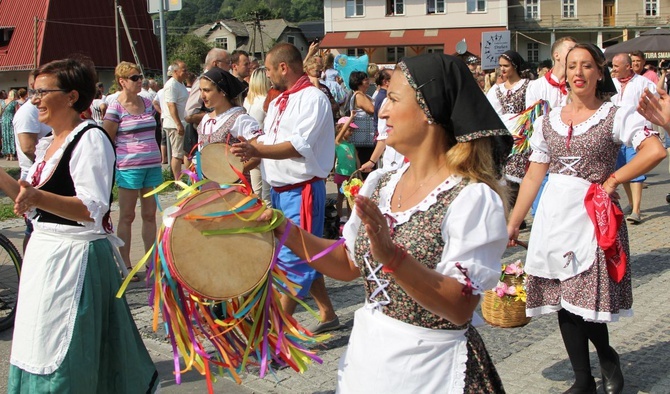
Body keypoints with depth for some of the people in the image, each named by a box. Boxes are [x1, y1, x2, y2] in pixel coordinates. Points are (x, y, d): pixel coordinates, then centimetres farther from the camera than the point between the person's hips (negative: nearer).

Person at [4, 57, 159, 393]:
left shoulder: (90, 139, -14)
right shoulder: (48, 144, 13)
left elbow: (93, 210, -23)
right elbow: (35, 206, 16)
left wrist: (38, 197, -36)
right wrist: (4, 179, 5)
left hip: (76, 257, -9)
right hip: (42, 252, 9)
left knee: (62, 359, -3)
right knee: (36, 354, 16)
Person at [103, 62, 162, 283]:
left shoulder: (147, 103, 11)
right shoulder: (115, 108, -8)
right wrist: (115, 164, -8)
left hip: (152, 165, 6)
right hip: (129, 167, -6)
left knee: (150, 215, 10)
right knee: (127, 217, 3)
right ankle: (125, 265, 11)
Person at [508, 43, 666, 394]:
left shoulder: (616, 116, -4)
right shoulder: (548, 121, 9)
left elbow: (655, 151, -18)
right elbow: (534, 174, 11)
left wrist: (612, 181, -14)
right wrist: (513, 222, 9)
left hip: (590, 215, -4)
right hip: (553, 214, 5)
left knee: (584, 296, -7)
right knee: (562, 299, 7)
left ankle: (607, 355, 24)